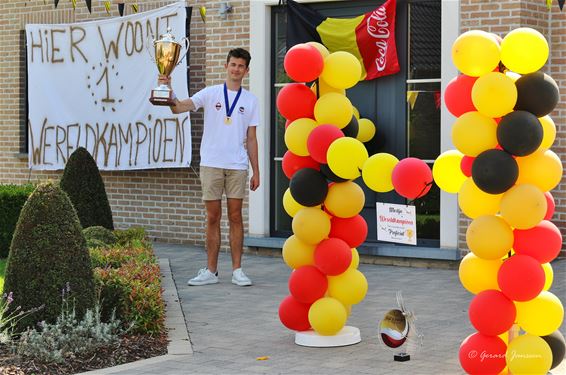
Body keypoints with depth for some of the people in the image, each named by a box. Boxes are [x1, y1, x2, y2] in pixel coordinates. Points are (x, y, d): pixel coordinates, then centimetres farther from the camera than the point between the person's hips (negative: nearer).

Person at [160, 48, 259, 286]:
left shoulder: (250, 100, 8)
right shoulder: (210, 94, 3)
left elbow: (251, 139, 10)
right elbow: (178, 108, -9)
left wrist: (256, 172, 6)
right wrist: (168, 91, -29)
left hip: (237, 166, 1)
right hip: (211, 165, -1)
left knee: (235, 216, 2)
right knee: (213, 217, 4)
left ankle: (237, 271, 6)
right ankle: (211, 271, 9)